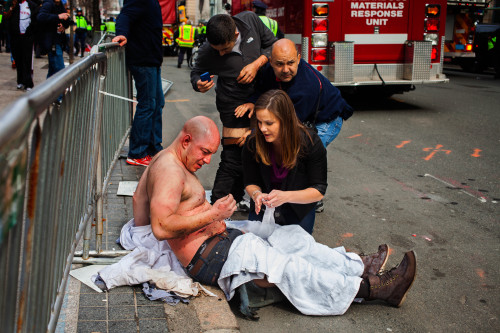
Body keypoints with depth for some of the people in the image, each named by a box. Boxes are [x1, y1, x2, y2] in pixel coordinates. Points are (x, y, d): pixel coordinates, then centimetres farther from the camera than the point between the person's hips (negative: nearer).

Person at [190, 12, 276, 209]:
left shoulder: (250, 20, -14)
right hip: (234, 106, -5)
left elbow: (273, 45, -1)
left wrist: (257, 64, -17)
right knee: (233, 159, -10)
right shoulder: (207, 53, -19)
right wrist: (199, 85, -25)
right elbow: (196, 73, -2)